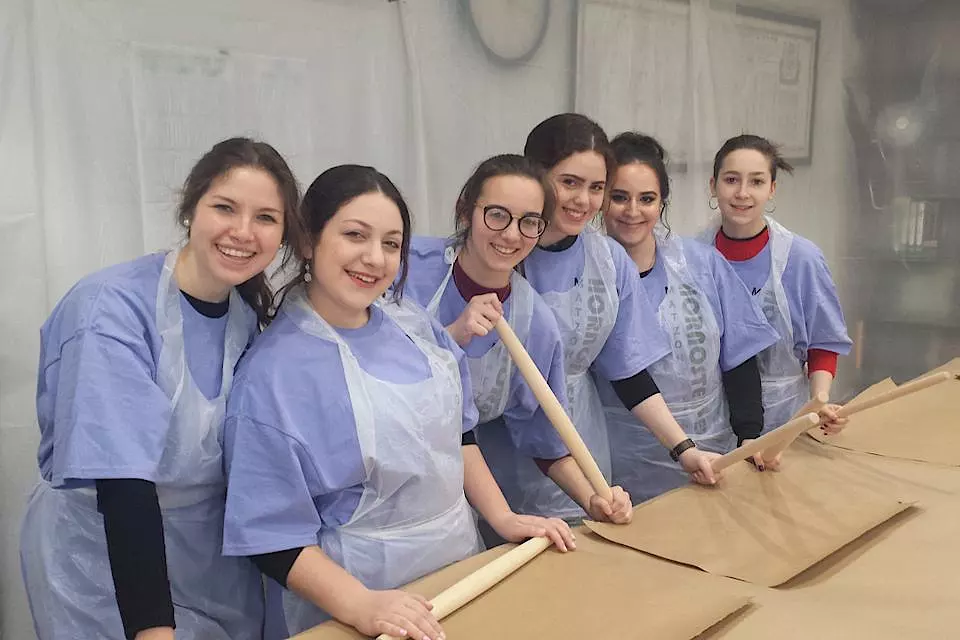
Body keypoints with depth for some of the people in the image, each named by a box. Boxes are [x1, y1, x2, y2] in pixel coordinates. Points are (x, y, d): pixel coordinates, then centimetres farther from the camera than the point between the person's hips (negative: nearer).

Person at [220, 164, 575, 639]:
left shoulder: (412, 323, -3)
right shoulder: (273, 372, -20)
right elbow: (274, 536, -18)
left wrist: (503, 518, 2)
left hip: (460, 563, 6)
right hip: (357, 589, -6)